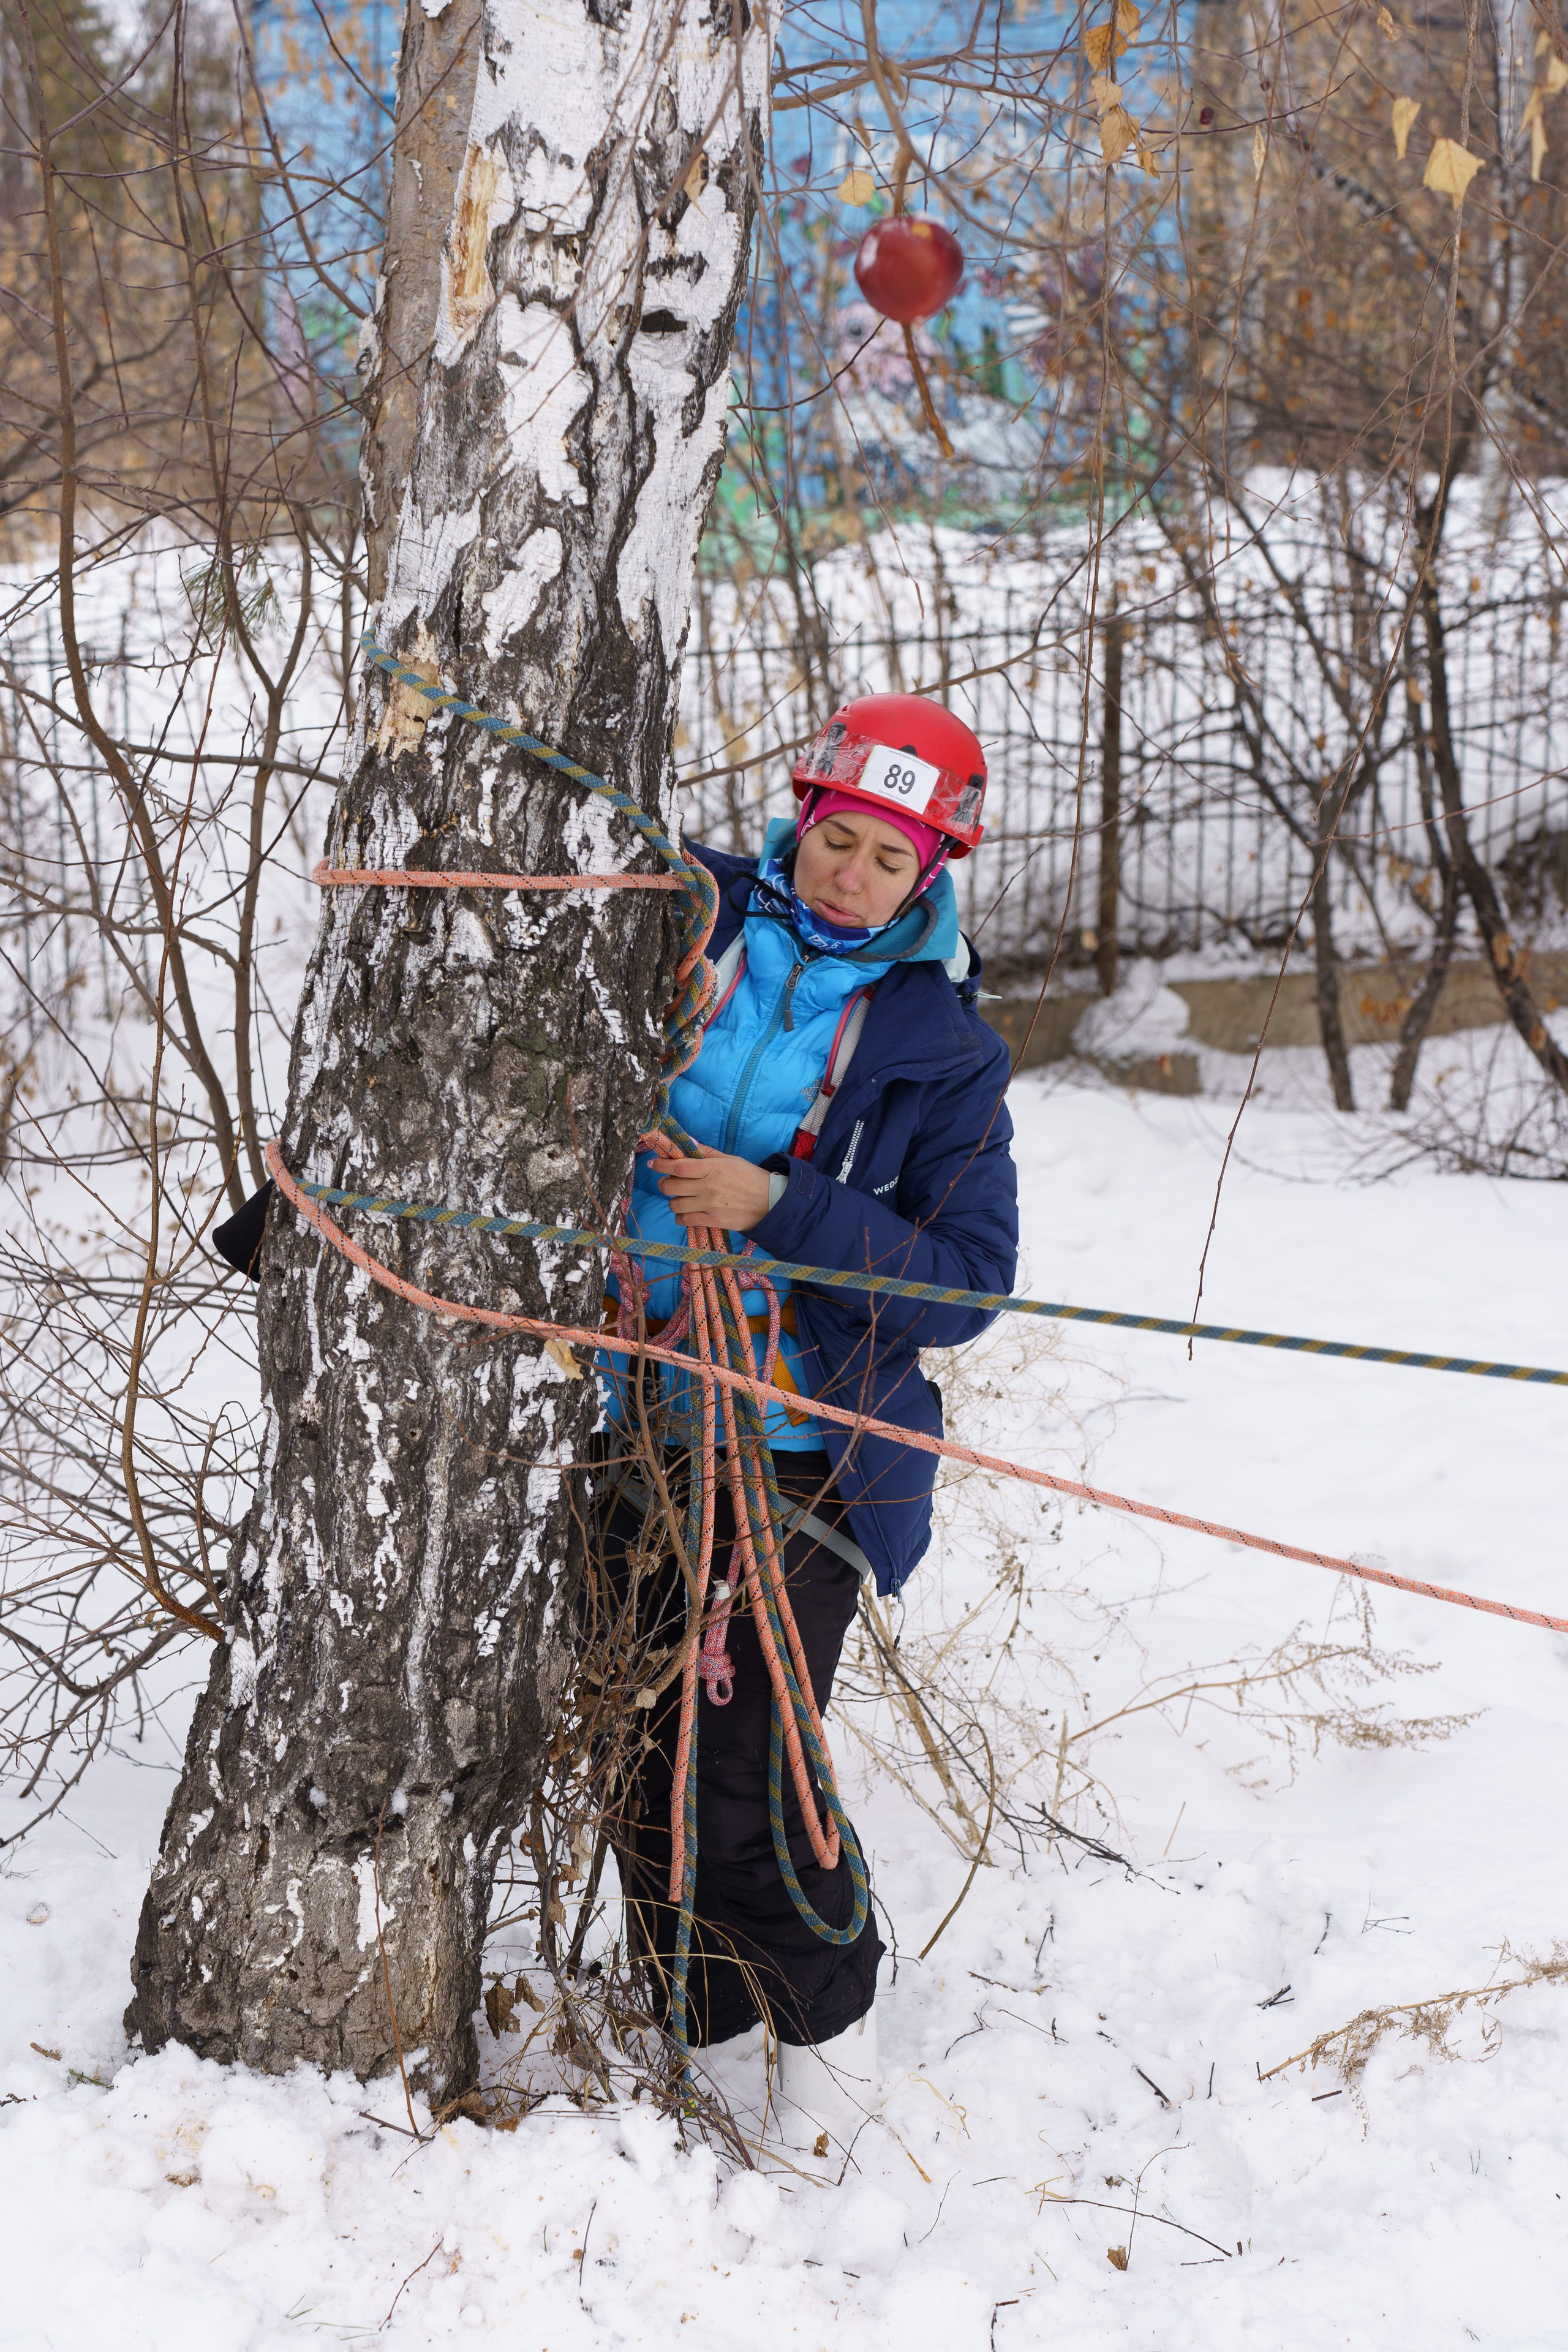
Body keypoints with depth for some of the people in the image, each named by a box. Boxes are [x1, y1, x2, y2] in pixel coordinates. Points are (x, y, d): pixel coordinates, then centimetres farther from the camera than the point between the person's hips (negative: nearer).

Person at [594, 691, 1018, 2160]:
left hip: (803, 1446, -3)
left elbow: (967, 1282, -9)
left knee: (746, 1765, -6)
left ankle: (829, 2028, 19)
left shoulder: (940, 1049, -2)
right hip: (635, 1417, 3)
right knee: (640, 1747, 8)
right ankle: (689, 2017, 28)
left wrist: (779, 1209, -20)